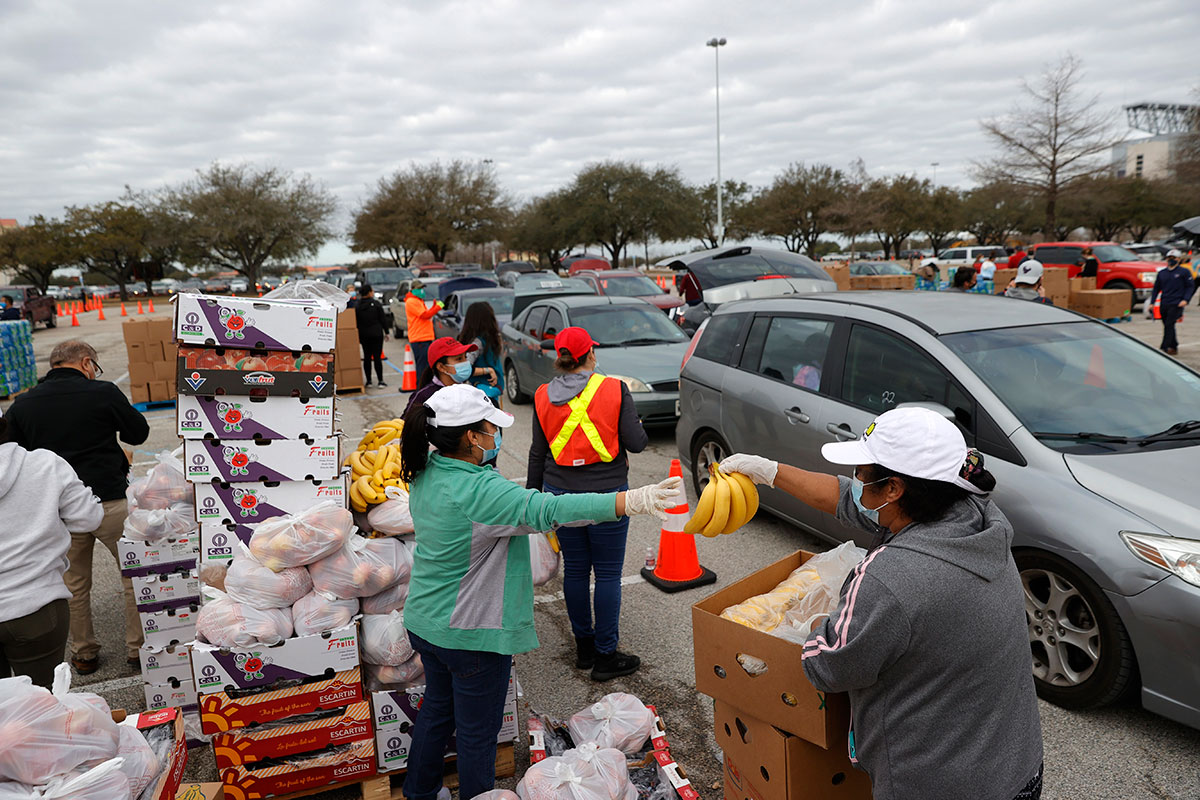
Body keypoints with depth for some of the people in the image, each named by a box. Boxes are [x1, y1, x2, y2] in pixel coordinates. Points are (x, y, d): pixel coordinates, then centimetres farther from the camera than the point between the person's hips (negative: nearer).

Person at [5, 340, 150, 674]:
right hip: (109, 501, -4)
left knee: (76, 584, 18)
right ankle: (138, 648, 18)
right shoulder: (103, 393, -9)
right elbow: (138, 433, 1)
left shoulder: (21, 405, 4)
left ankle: (83, 654, 29)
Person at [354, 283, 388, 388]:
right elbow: (382, 319, -4)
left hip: (363, 335, 3)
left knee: (367, 357, 10)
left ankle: (368, 381, 10)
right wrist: (386, 332, 5)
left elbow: (356, 322, 3)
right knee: (377, 357, -3)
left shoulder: (357, 306, 1)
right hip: (376, 334, -3)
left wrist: (358, 336, 9)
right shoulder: (376, 304, -7)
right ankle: (380, 381, -6)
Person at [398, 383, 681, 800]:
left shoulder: (427, 471, -3)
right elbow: (548, 510, -41)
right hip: (470, 633, -9)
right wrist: (634, 501, -47)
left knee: (438, 705, 29)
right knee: (477, 732, 11)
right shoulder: (479, 491, -30)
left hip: (424, 621, 10)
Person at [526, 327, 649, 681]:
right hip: (606, 494, -3)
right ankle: (605, 656, 14)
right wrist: (638, 425, 12)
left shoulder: (543, 396, 0)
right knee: (608, 574, 6)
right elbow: (636, 443, -11)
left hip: (561, 493, 4)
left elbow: (538, 453, 5)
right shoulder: (615, 390, -10)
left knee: (575, 570, 14)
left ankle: (584, 646, 28)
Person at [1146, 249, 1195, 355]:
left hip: (1176, 304, -5)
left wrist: (1185, 299, -11)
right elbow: (1156, 289, 18)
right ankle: (1174, 347, 22)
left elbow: (1190, 287, 2)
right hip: (1164, 304, 5)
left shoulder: (1184, 272, 1)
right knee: (1168, 326, 10)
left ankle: (1164, 348, -13)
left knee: (1169, 325, -13)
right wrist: (1151, 303, 11)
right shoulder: (1161, 273, 13)